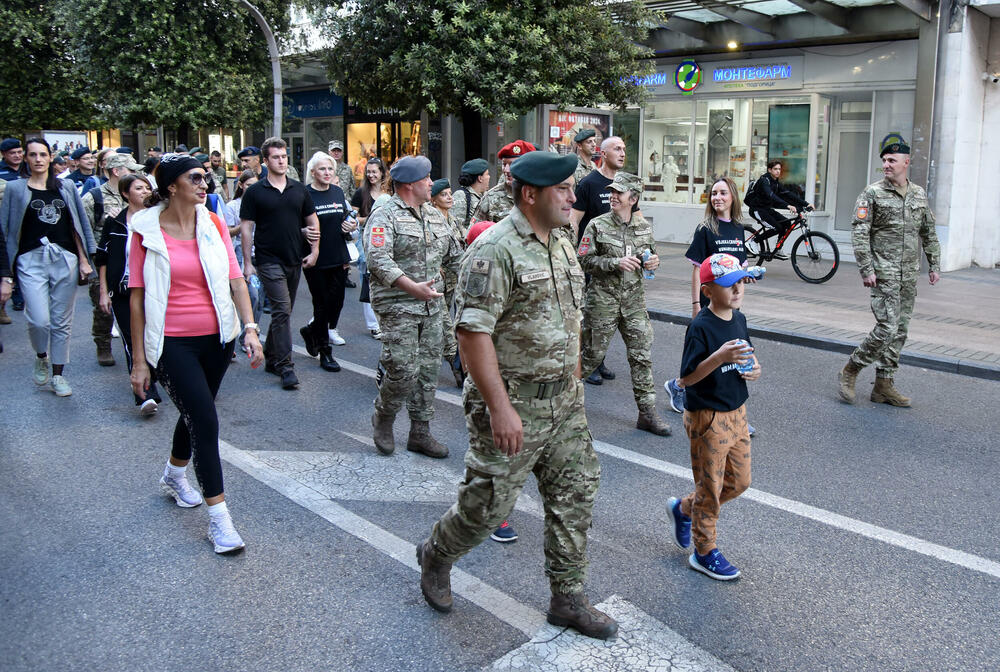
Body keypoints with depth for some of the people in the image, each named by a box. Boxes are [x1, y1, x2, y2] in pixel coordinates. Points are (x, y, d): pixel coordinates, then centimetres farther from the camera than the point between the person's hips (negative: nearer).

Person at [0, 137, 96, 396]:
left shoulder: (66, 187, 11)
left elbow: (80, 225, 12)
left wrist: (84, 260, 5)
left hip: (64, 259, 2)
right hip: (32, 260, -2)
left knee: (62, 321, 5)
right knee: (39, 320, -12)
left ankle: (58, 375, 17)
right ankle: (41, 357, 19)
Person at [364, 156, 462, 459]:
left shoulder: (435, 215, 15)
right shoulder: (384, 217, -9)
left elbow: (452, 253, 25)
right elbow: (379, 262, -22)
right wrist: (413, 288, -31)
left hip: (431, 307, 7)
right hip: (398, 307, -7)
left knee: (428, 369, 8)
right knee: (404, 369, -10)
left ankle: (420, 433, 19)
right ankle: (383, 417, 18)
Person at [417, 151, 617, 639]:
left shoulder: (563, 246, 10)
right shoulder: (495, 250, -18)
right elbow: (473, 331, -22)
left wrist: (575, 385, 17)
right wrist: (500, 407, -24)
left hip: (563, 401, 8)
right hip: (512, 402, -8)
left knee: (575, 494, 11)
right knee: (488, 502, 3)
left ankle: (568, 599, 25)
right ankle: (436, 557, 32)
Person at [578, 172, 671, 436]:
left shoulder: (644, 226, 7)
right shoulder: (598, 225, -6)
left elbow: (651, 254, 21)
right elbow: (584, 260, -9)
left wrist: (653, 261, -3)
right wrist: (616, 263, -21)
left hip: (634, 299, 4)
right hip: (603, 298, -4)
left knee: (642, 355, 3)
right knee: (593, 353, 4)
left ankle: (647, 413, 9)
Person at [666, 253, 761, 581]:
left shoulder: (739, 319, 3)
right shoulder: (700, 327, -20)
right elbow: (687, 378, -22)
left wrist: (754, 368, -3)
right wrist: (720, 357, -34)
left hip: (736, 412, 8)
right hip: (707, 418, -8)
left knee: (739, 481, 17)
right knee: (710, 487, 6)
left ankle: (683, 509, 38)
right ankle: (705, 553, 25)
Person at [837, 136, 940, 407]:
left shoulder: (919, 194, 12)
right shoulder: (872, 193, -5)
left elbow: (929, 233, 20)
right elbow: (859, 233, -10)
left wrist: (934, 265, 15)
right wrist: (866, 270, -17)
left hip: (909, 276, 6)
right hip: (884, 275, -6)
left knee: (900, 331, 7)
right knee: (887, 329, -13)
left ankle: (883, 386, 15)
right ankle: (849, 371, 4)